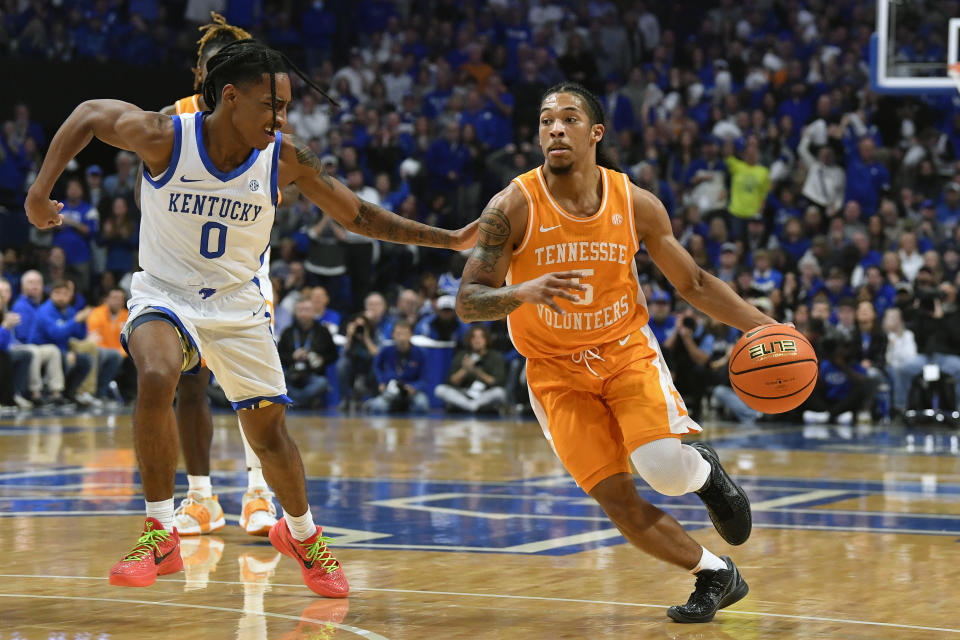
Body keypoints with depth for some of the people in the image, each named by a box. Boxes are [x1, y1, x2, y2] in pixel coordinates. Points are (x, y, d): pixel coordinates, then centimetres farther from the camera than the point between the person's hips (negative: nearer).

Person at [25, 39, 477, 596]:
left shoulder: (288, 158, -15)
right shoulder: (164, 137, -21)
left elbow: (357, 215, -3)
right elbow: (89, 115, -4)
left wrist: (449, 240, -6)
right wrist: (41, 190, -9)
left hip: (238, 302, 2)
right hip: (165, 293, -2)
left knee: (269, 428, 6)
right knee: (156, 379, -32)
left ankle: (302, 535, 36)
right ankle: (160, 536, -19)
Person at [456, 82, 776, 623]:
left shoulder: (637, 205, -8)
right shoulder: (513, 207, -15)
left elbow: (693, 283, 4)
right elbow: (467, 303, -15)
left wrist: (760, 324, -7)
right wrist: (524, 292, -35)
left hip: (627, 350, 1)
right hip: (557, 370, 0)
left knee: (666, 470, -23)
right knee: (617, 500, -9)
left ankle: (703, 469, 15)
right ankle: (716, 575, 12)